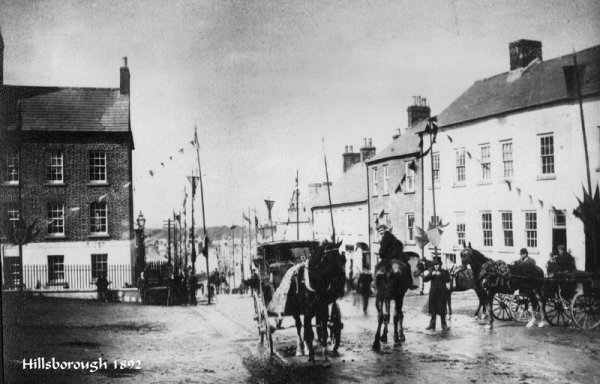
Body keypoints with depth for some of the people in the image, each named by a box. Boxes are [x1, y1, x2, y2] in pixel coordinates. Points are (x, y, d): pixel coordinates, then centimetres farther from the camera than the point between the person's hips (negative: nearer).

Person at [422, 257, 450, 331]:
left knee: (442, 310, -2)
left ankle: (444, 325, 11)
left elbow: (448, 280, -12)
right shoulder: (431, 272, 9)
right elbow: (424, 279, -3)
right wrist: (431, 274, -17)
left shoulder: (444, 272, 3)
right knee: (433, 310, 4)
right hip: (433, 293, 2)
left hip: (442, 293, -2)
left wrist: (440, 275, -22)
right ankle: (432, 326, 9)